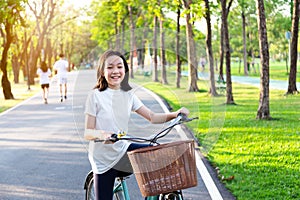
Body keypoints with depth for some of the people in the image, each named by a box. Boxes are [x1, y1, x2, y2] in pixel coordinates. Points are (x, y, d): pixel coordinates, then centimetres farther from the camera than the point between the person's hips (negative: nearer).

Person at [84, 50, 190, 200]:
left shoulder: (128, 95, 3)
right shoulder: (96, 95, -12)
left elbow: (152, 117, 2)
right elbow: (87, 133, -14)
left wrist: (175, 114, -15)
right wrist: (100, 134, -37)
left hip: (123, 150, 4)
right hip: (104, 159, -4)